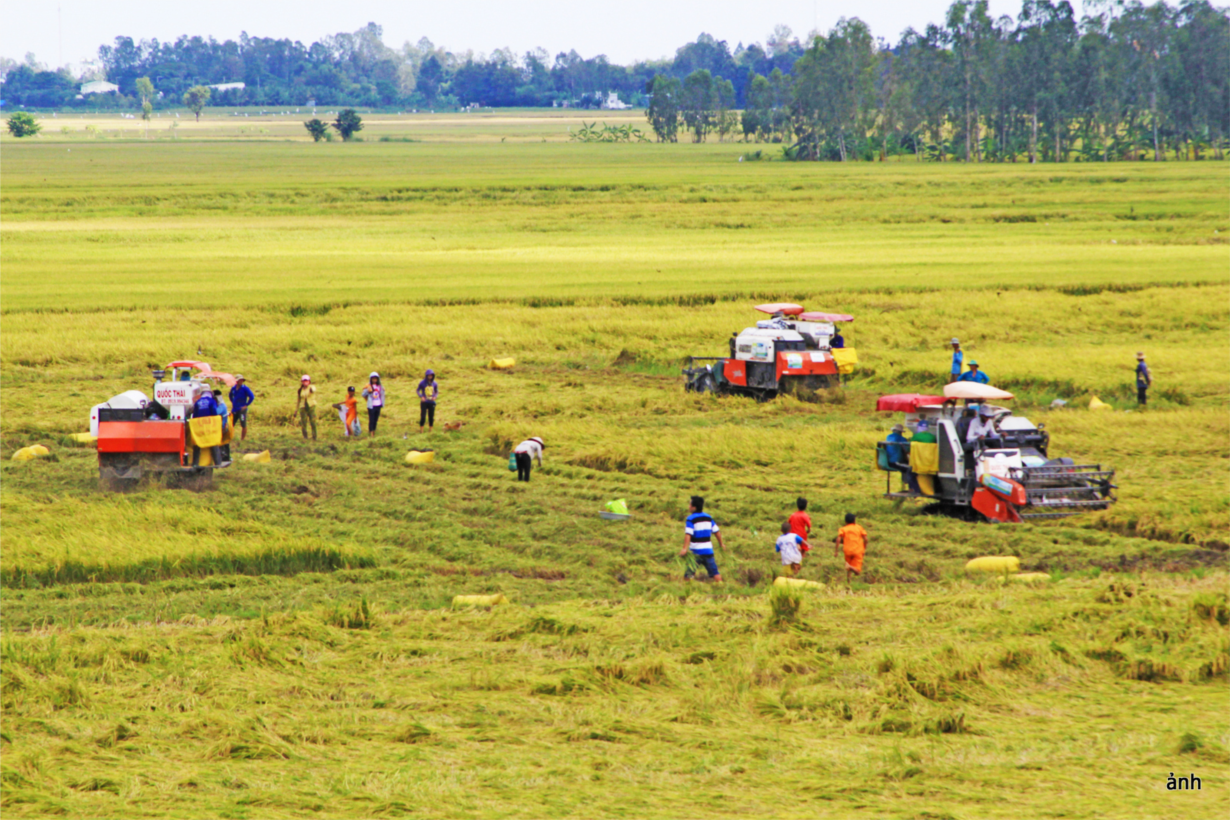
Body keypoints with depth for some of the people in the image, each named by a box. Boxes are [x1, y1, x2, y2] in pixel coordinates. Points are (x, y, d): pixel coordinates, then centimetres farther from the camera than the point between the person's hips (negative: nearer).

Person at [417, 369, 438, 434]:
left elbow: (437, 392, 13)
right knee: (423, 417, -5)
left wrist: (435, 396, -8)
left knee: (431, 417, 4)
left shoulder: (435, 383, 0)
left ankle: (430, 430, 15)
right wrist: (421, 397, -13)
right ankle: (421, 430, 6)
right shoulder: (422, 383, -7)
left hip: (431, 402, 2)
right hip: (424, 402, -2)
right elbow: (417, 391, 4)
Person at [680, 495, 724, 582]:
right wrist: (721, 544, 26)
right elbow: (717, 532, 13)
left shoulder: (691, 519, -9)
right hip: (708, 550, 5)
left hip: (696, 551, -5)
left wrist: (685, 548, -27)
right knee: (714, 573, 7)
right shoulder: (708, 517, 8)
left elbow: (688, 535, -21)